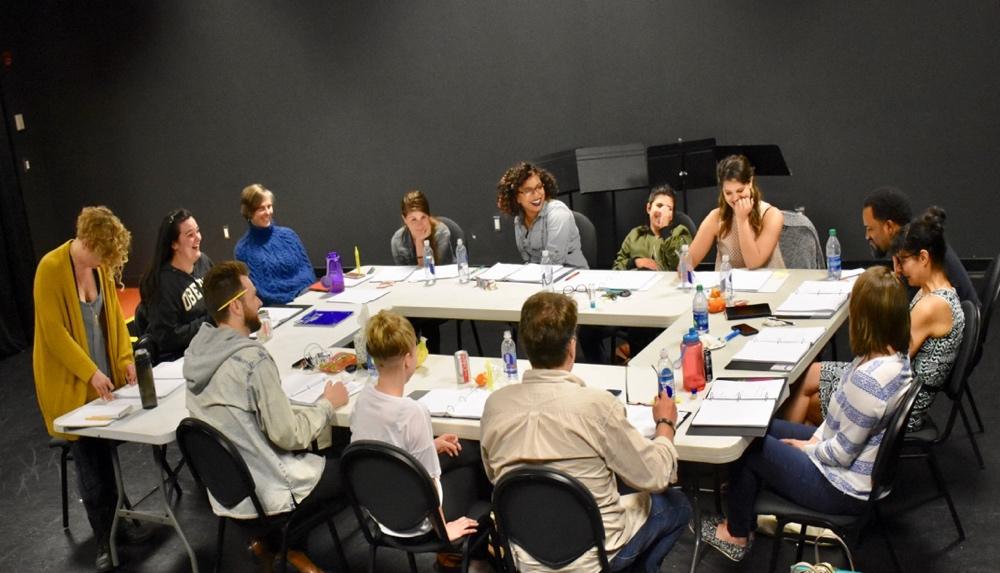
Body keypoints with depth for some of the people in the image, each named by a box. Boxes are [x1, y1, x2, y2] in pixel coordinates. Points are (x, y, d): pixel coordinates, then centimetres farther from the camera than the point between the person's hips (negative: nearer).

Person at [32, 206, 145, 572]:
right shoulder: (51, 268, -19)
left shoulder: (102, 266, -1)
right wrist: (89, 372, -21)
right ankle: (104, 540, 16)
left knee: (110, 453, 9)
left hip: (106, 376, 5)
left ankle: (118, 520, 26)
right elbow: (53, 330, -19)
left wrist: (125, 357, -2)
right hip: (71, 383, -5)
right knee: (90, 462, 3)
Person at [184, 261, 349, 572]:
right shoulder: (253, 359, -26)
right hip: (266, 492, -8)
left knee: (319, 455, 26)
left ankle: (274, 537, 20)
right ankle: (283, 540, 18)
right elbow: (289, 437, -22)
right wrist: (327, 404, -8)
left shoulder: (198, 350, -1)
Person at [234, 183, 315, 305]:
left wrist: (306, 292, -10)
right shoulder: (244, 249, 1)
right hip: (276, 307, -4)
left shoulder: (288, 235, 12)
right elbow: (258, 291, -4)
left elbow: (306, 268, 10)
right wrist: (299, 293, -11)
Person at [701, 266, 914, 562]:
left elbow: (841, 454, -25)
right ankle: (745, 517, 29)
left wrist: (806, 448, -7)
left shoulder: (869, 378, -35)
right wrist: (815, 439, 2)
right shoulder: (895, 357, -7)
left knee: (747, 445, 5)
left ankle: (736, 535, 26)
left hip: (843, 489, -9)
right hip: (863, 467, 9)